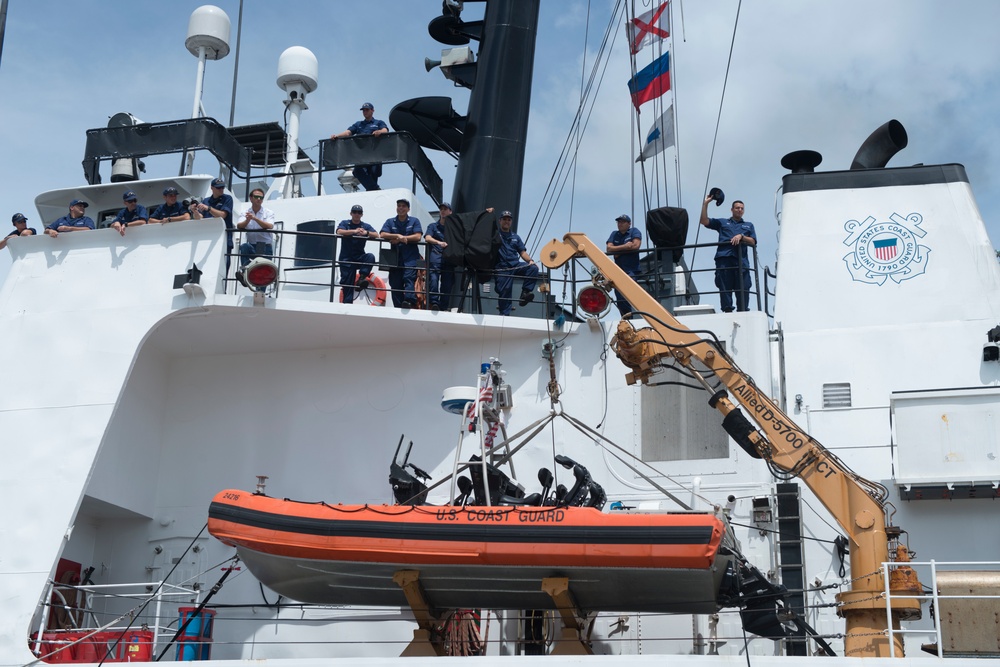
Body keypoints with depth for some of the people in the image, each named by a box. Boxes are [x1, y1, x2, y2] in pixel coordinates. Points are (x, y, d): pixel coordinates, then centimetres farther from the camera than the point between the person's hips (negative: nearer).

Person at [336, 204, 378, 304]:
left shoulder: (366, 226, 9)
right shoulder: (345, 223, 6)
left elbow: (377, 235, -6)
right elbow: (339, 232, -15)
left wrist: (366, 233, -26)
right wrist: (354, 231, -26)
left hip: (360, 257, 1)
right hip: (346, 259, -1)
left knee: (371, 257, -31)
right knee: (347, 285, -5)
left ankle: (362, 277, -27)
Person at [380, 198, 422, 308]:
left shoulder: (414, 221, 11)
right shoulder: (390, 222, 17)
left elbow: (418, 237, -3)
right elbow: (383, 235, 2)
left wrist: (399, 239, -6)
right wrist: (398, 236, -12)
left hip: (410, 257, -3)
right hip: (395, 257, 3)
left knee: (409, 278, -21)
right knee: (395, 283, -2)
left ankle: (409, 301, -36)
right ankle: (398, 307, 0)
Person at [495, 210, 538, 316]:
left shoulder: (515, 237, 22)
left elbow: (523, 252, 16)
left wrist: (530, 260, -4)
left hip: (516, 265, 3)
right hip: (502, 268, -3)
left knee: (533, 268, -23)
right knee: (504, 291, -10)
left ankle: (525, 293, -22)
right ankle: (504, 314, -2)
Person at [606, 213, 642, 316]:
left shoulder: (634, 232, 5)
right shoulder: (614, 234, 18)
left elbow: (636, 245, -11)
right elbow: (609, 248, 5)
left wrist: (618, 250, -3)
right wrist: (625, 246, -5)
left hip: (631, 270, -5)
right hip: (618, 270, 6)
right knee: (619, 300, 4)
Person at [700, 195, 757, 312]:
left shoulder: (748, 225, 28)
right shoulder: (722, 222, 25)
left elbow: (753, 242, 15)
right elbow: (704, 221, 15)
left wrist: (741, 236, -3)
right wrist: (705, 203, 11)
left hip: (741, 260, 1)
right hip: (724, 259, -1)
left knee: (743, 289, -8)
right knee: (725, 288, -6)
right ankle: (727, 311, -7)